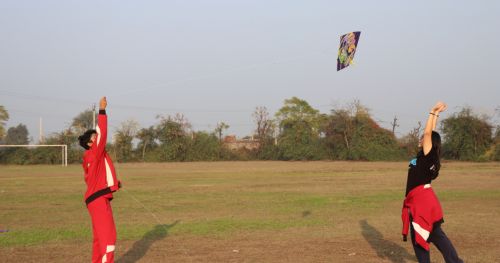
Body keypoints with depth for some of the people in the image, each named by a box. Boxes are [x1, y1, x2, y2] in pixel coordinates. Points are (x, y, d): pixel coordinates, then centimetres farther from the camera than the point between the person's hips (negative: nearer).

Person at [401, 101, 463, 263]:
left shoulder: (428, 155, -12)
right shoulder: (425, 156, 9)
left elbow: (428, 133, -19)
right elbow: (431, 133, 18)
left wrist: (433, 113, -15)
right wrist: (435, 115, 20)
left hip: (422, 200, -9)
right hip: (419, 200, 9)